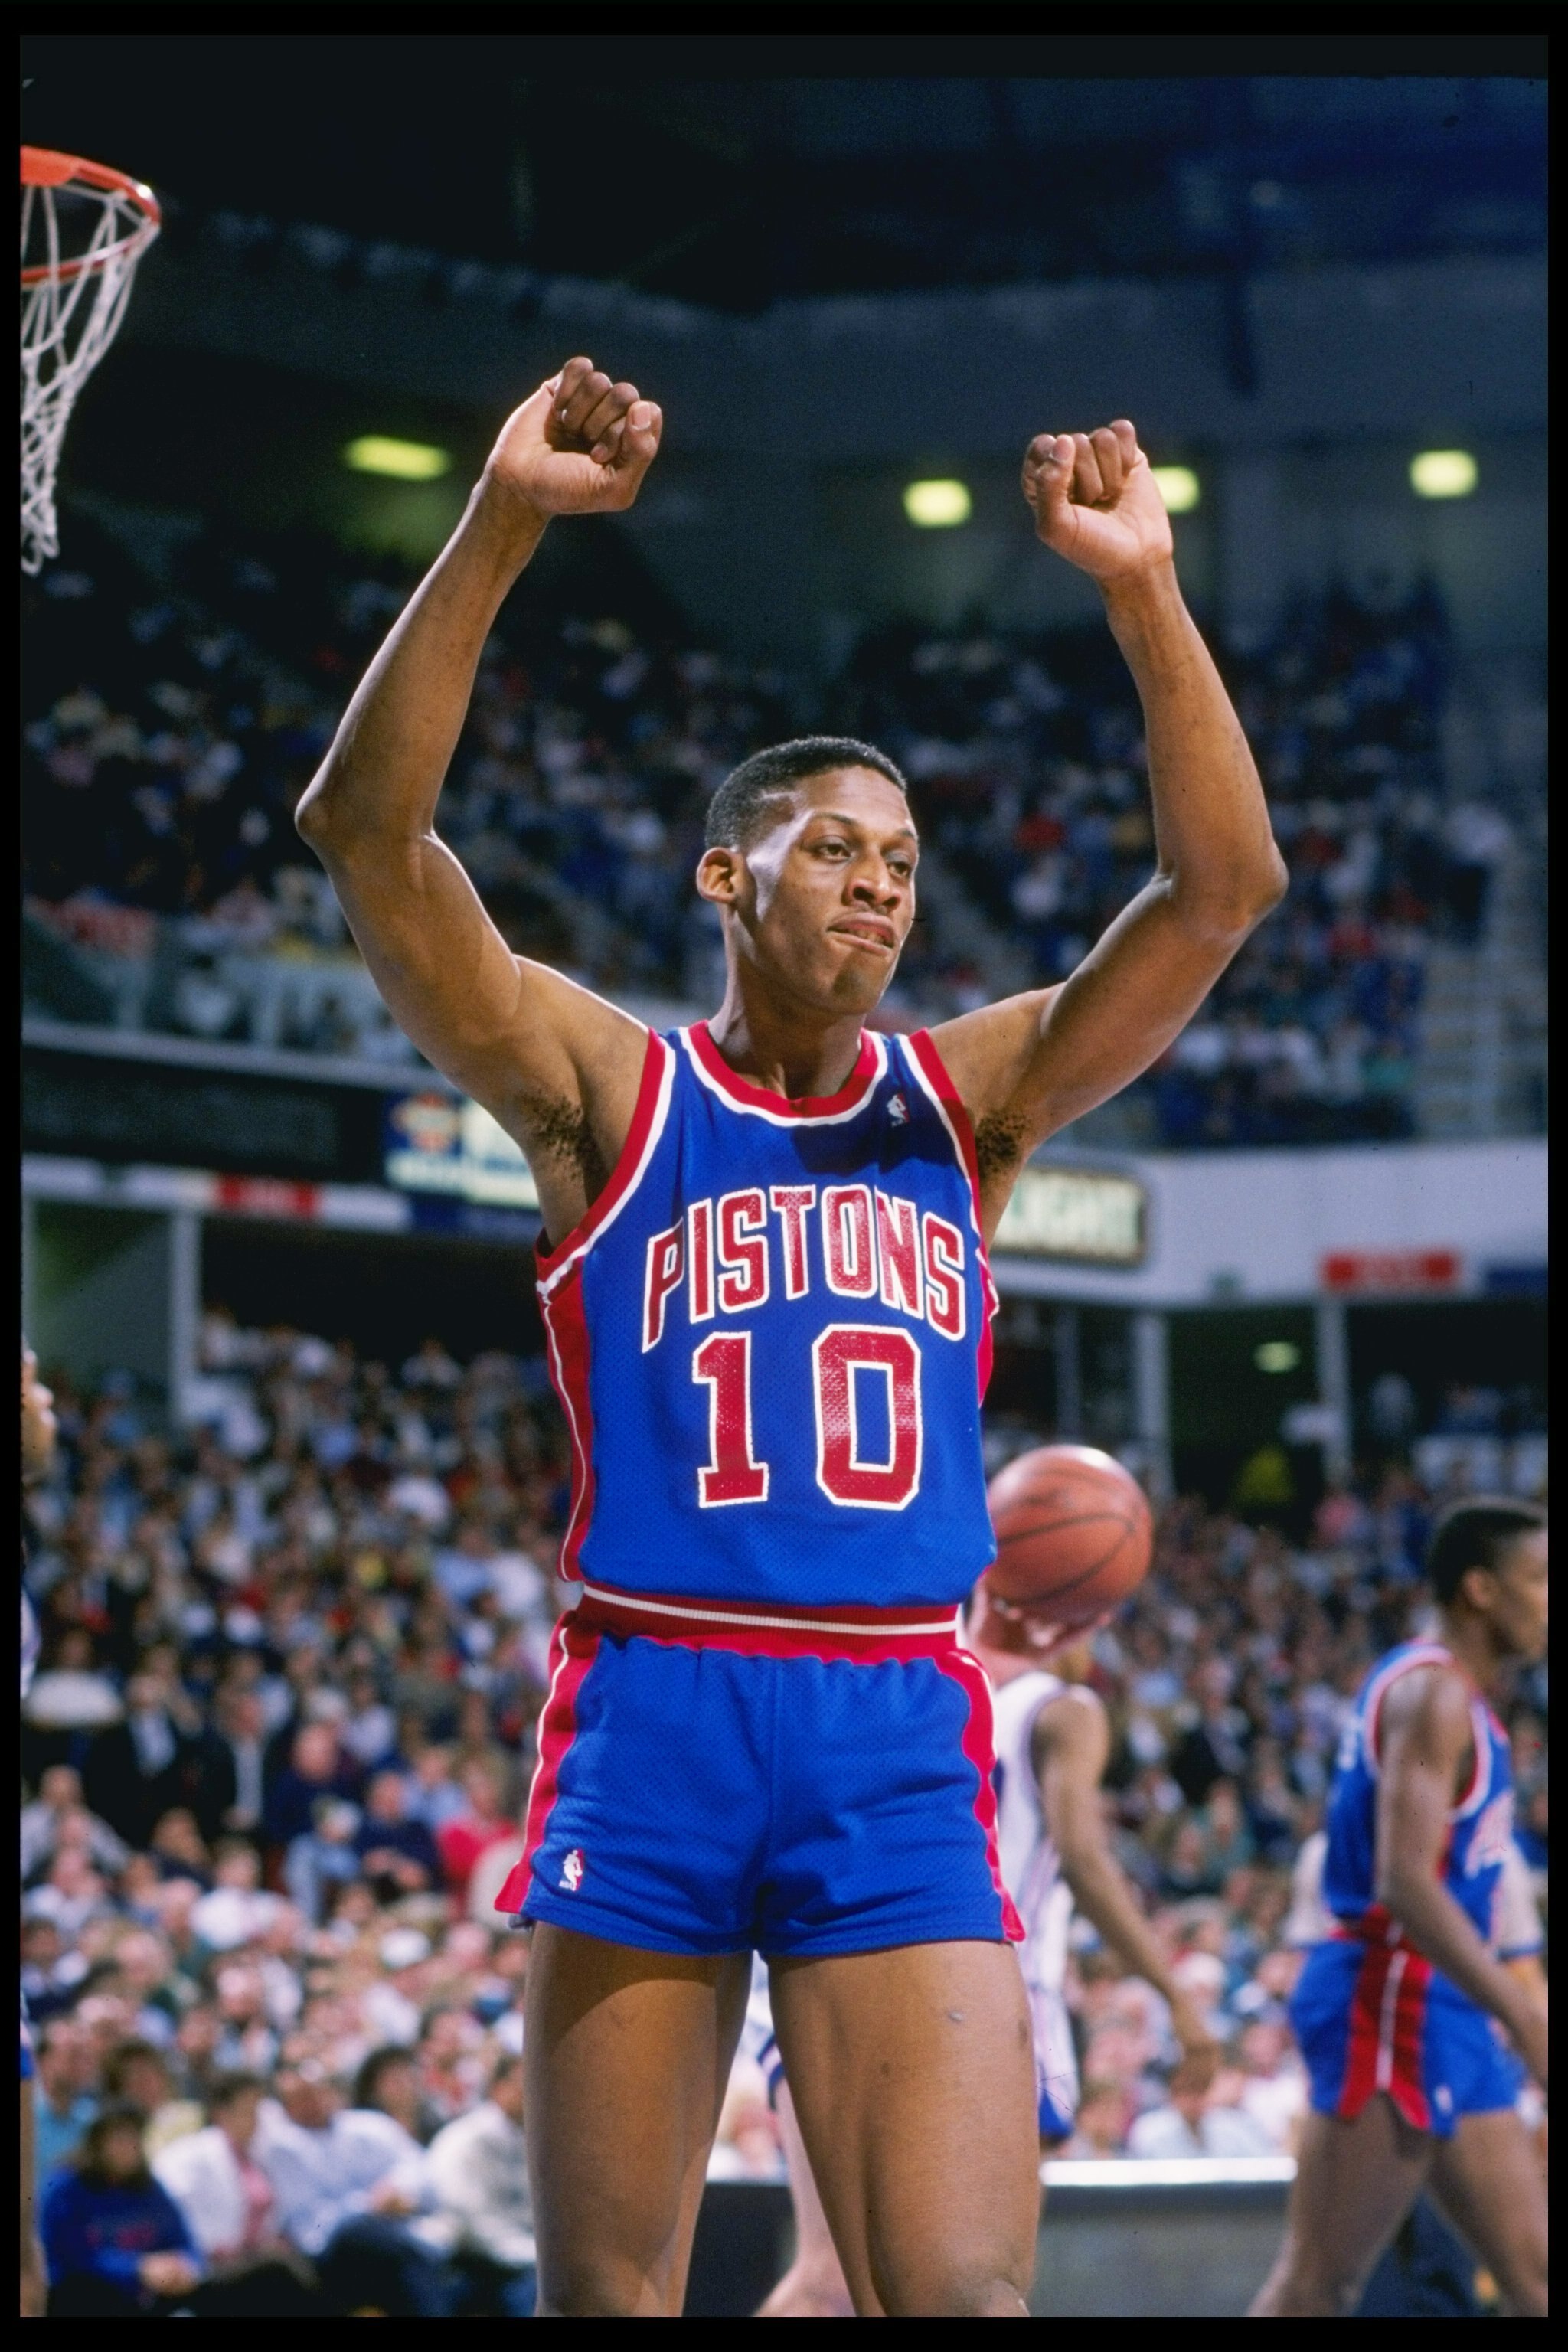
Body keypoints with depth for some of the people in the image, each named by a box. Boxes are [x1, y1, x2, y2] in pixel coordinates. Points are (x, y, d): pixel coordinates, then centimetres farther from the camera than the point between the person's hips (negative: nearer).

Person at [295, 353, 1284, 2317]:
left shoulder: (967, 1096, 12)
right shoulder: (608, 1093, 4)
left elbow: (1225, 886, 2)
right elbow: (365, 828, -9)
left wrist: (1139, 592, -10)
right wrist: (502, 524, -17)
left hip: (900, 1737, 1)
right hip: (652, 1718, -1)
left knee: (963, 2293, -10)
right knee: (607, 2298, 4)